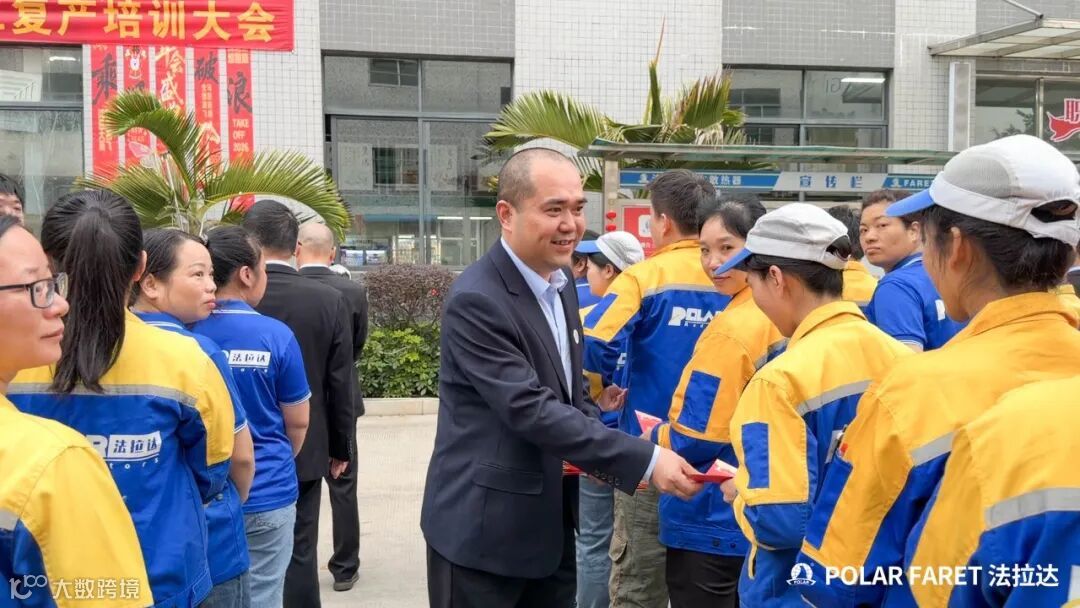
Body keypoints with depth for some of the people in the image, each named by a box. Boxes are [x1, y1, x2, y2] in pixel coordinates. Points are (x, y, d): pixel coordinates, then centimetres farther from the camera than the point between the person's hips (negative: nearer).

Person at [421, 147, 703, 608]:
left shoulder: (560, 280, 6)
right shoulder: (477, 301, -21)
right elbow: (531, 410, -27)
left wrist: (616, 454, 0)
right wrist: (645, 460, -28)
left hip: (549, 526, 8)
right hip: (484, 528, -7)